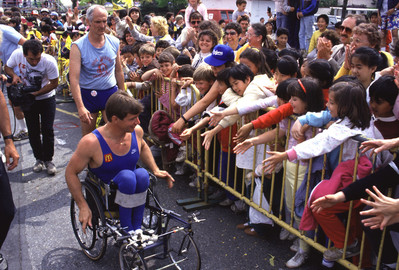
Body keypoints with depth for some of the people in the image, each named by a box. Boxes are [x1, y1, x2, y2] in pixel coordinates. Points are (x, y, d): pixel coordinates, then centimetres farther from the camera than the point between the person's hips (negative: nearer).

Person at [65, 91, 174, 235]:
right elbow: (70, 172, -9)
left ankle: (136, 228, -16)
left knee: (142, 174, -29)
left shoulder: (137, 131, -7)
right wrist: (83, 206, -13)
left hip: (133, 191, 4)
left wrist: (156, 170, 6)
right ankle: (126, 228, -16)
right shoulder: (91, 142, -21)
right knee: (127, 176, -33)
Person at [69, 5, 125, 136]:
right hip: (88, 95, -2)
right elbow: (74, 78, -20)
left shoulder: (114, 42, 0)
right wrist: (80, 107, -29)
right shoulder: (78, 46, -13)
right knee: (88, 135, 11)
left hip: (111, 92, 2)